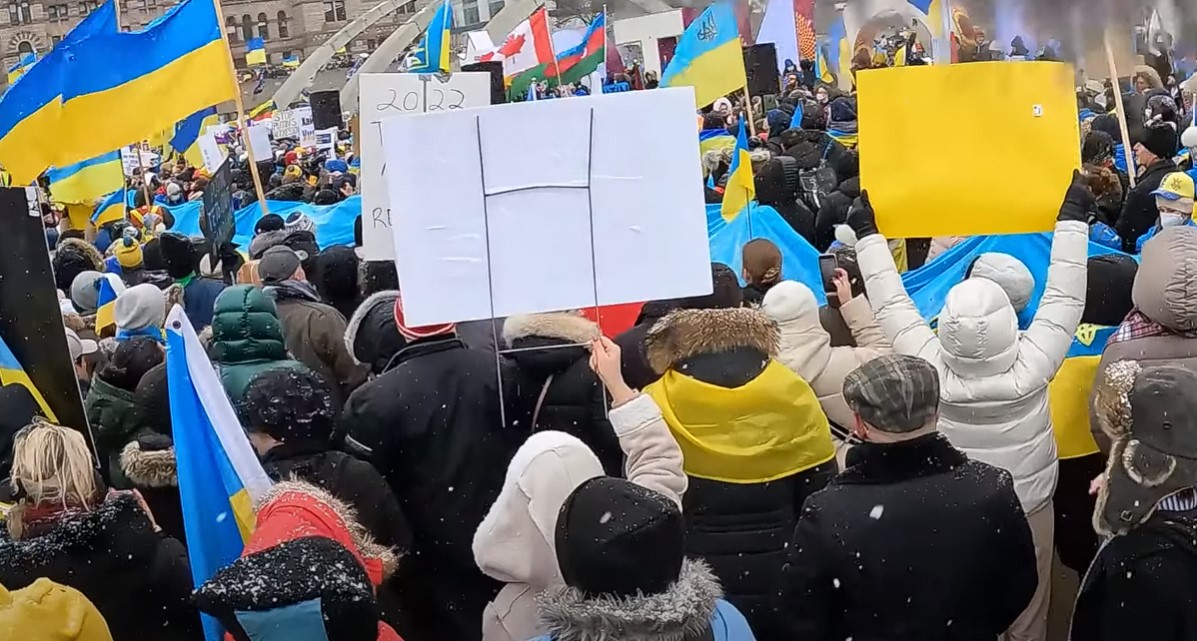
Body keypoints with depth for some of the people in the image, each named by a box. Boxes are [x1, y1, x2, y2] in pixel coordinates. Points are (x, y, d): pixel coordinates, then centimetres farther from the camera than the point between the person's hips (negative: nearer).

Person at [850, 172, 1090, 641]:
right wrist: (1072, 217, -8)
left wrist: (867, 232, -7)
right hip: (1028, 508, 0)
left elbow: (893, 306, -16)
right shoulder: (1032, 367, -28)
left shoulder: (930, 370, -27)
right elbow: (1063, 299, -17)